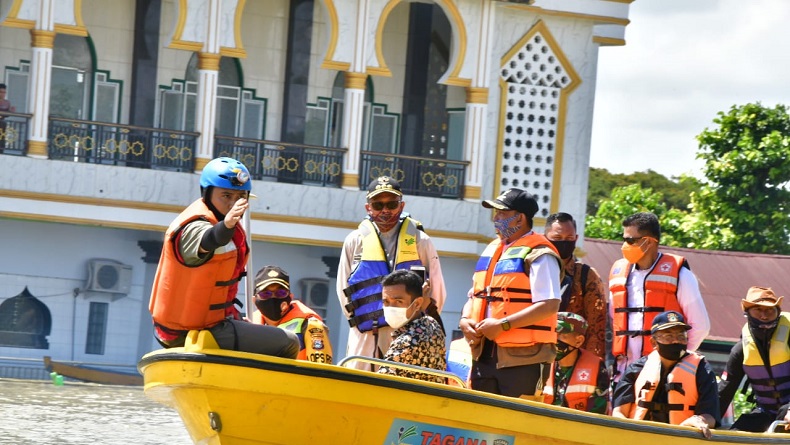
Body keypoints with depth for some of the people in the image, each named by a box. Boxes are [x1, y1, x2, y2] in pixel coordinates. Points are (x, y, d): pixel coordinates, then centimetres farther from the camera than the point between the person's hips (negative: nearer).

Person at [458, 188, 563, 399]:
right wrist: (465, 320, 4)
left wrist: (503, 324, -20)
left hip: (523, 358, -8)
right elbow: (475, 295, 26)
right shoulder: (492, 250, 20)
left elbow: (549, 305, -17)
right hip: (484, 355, 9)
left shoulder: (538, 254, -7)